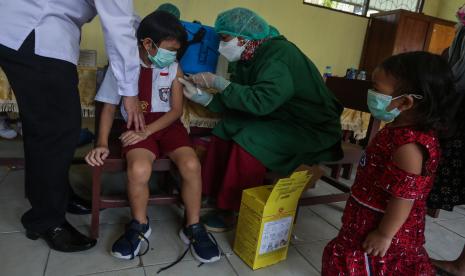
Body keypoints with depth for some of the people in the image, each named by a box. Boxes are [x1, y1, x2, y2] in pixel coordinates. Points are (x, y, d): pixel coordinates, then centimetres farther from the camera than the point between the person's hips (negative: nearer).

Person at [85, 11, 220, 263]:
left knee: (191, 165, -26)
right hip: (136, 127, -1)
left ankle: (193, 228, -3)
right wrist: (102, 143, -10)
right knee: (139, 169, -32)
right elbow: (109, 107, 3)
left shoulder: (173, 68, 4)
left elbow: (176, 110, 0)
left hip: (168, 126, 2)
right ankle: (139, 225, -1)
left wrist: (148, 130, -14)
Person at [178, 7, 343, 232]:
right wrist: (201, 97, -9)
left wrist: (217, 82, -28)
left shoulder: (279, 55, -22)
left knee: (249, 140, -27)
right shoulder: (247, 59, 2)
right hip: (278, 118, 8)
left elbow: (259, 101, -35)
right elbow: (235, 104, 1)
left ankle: (237, 211, -10)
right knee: (227, 128, -10)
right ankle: (218, 193, -3)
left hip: (310, 127, -8)